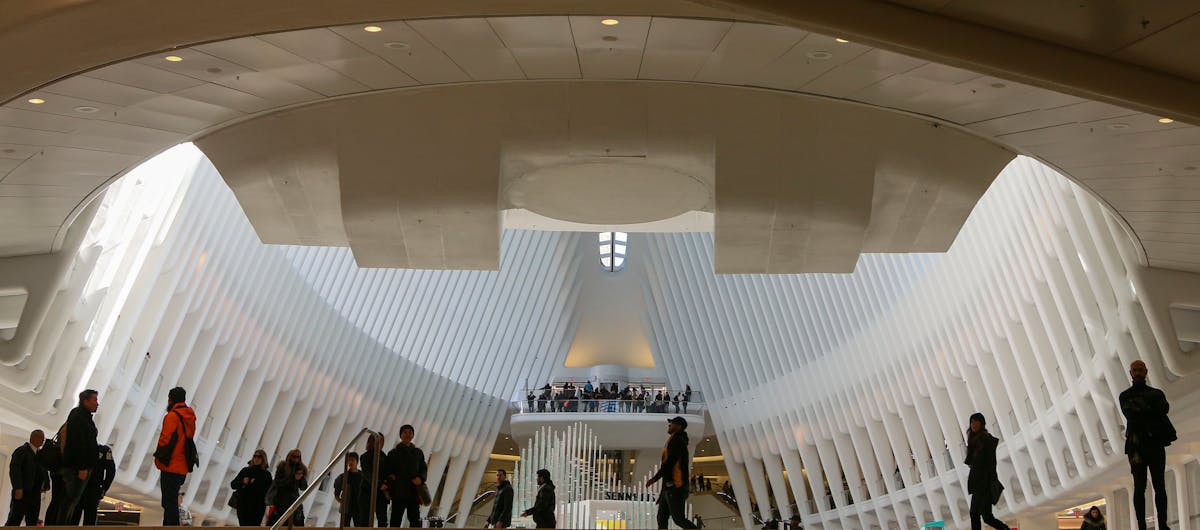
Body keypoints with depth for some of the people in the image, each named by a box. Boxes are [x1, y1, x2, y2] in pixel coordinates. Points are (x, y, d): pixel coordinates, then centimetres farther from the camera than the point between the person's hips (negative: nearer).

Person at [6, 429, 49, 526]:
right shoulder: (22, 450, 2)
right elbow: (14, 468, -11)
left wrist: (46, 485, 1)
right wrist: (18, 488, -22)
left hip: (36, 494, 6)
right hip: (22, 492, -6)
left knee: (32, 523, 2)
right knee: (14, 522, -8)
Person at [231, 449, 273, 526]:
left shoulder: (266, 474, 5)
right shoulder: (245, 470, 13)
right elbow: (233, 484, 13)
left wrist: (256, 484, -11)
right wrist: (242, 482, -6)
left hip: (257, 508, -3)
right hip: (242, 505, 3)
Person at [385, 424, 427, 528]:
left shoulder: (418, 452, 12)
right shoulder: (393, 453, 6)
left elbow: (424, 469, 14)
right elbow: (388, 471, 5)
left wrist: (420, 478, -7)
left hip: (414, 492, 2)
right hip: (398, 493, -2)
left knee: (415, 520, -1)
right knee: (395, 520, -1)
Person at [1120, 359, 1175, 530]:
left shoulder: (1157, 393, 16)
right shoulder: (1125, 396, 13)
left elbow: (1164, 408, -3)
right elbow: (1130, 414, -5)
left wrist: (1141, 408, -9)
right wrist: (1152, 411, -5)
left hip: (1156, 443, 1)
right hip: (1136, 444, -1)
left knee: (1159, 485, -5)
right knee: (1139, 486, -5)